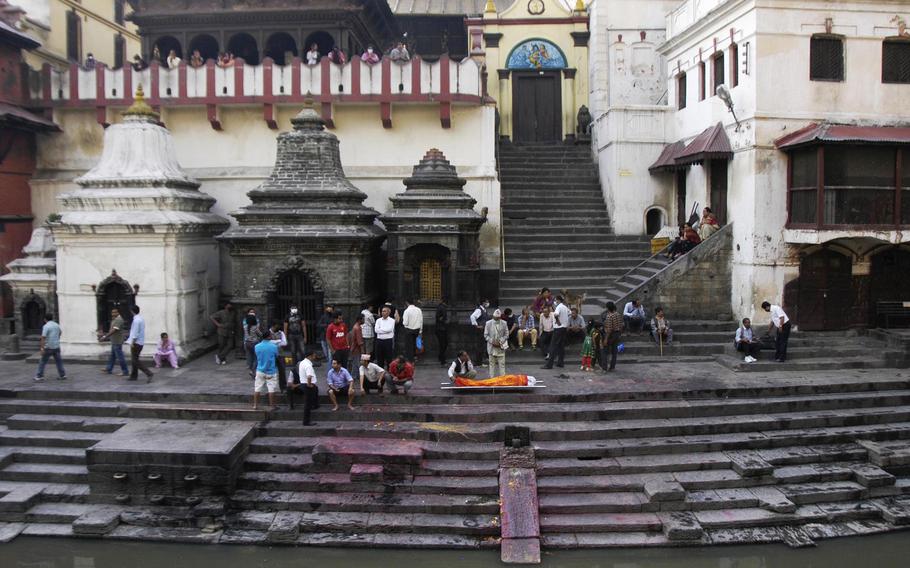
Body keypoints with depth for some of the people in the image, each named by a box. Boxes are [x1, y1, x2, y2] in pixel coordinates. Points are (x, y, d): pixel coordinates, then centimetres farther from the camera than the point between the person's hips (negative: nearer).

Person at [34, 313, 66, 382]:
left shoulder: (46, 326, -13)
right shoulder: (57, 325, 7)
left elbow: (43, 338, -20)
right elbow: (60, 332, 27)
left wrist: (42, 348, -20)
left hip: (48, 348, -6)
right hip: (56, 347, 6)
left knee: (42, 362, 3)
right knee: (58, 361, 13)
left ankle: (39, 377, 3)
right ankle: (62, 375, 16)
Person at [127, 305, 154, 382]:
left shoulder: (136, 320, -17)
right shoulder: (141, 318, 11)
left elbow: (135, 333, -21)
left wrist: (132, 343, -18)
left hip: (136, 343, -9)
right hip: (141, 342, 10)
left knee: (135, 360, -8)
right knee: (134, 360, 16)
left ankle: (148, 373, -17)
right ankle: (133, 376, 21)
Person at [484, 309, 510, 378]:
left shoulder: (504, 323, -2)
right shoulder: (488, 323, -2)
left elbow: (506, 335, 2)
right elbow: (485, 335, 1)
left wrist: (501, 342, -12)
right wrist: (492, 341, -13)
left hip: (501, 347, 0)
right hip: (492, 347, 0)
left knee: (502, 364, 1)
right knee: (492, 363, 7)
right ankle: (492, 377, 13)